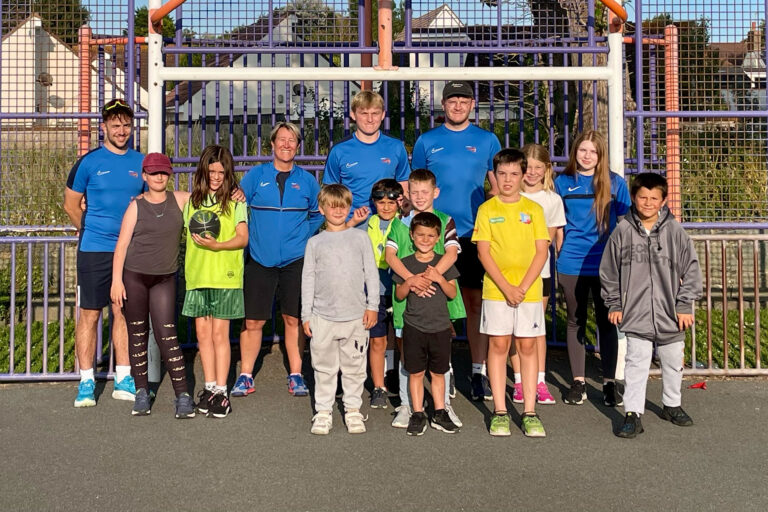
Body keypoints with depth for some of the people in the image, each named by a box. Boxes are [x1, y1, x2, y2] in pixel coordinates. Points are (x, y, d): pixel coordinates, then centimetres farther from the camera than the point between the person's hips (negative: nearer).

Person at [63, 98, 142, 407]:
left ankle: (124, 380, 16)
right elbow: (71, 204, 5)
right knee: (90, 314, 0)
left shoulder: (141, 162, 8)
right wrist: (92, 231, 8)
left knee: (123, 313, 8)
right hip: (95, 251, -3)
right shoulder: (89, 162, -1)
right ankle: (86, 382, 9)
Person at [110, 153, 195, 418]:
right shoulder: (136, 206, 0)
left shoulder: (179, 200, 4)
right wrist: (116, 280, -9)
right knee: (137, 334, 6)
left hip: (165, 279, 0)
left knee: (167, 334, -6)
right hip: (134, 276, 0)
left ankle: (183, 394, -3)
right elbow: (122, 243, -2)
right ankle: (141, 391, 17)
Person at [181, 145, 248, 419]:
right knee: (202, 332, 6)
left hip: (225, 276, -4)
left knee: (219, 333, -4)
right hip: (197, 276, 4)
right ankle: (209, 387, 16)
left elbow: (242, 238, -5)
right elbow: (188, 235, 18)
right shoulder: (193, 201, 14)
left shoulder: (235, 201, 2)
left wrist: (216, 245, -20)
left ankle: (221, 391, 3)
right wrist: (188, 268, 8)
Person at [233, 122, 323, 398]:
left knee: (294, 319, 6)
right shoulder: (255, 175, 3)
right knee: (253, 321, 1)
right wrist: (251, 236, 1)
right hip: (259, 259, -1)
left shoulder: (307, 180, 7)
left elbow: (318, 213, 19)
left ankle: (296, 375, 18)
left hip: (295, 261, 1)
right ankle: (245, 376, 14)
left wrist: (302, 236, 10)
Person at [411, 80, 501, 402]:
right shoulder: (427, 142, 8)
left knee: (477, 303, 2)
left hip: (475, 234, 0)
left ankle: (479, 372, 11)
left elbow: (498, 186, 11)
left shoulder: (487, 140, 8)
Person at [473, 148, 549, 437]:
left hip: (529, 290, 1)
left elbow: (542, 252, 1)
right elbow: (483, 252, -2)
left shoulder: (534, 209, 6)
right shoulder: (487, 209, 4)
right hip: (496, 289, -1)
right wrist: (506, 287, -12)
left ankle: (529, 412, 11)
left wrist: (523, 287, -10)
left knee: (527, 346, 4)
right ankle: (500, 411, 11)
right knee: (498, 345, 2)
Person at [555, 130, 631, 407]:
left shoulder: (615, 183, 1)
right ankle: (578, 381, 19)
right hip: (572, 265, 1)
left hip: (605, 264, -1)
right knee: (575, 321, 9)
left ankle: (609, 383, 15)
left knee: (606, 322, 5)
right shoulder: (562, 182, 4)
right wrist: (562, 252, 3)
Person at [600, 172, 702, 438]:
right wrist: (614, 304, 4)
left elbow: (691, 269, 1)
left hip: (670, 314, 2)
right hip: (636, 315, -2)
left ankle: (672, 405, 37)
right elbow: (609, 271, 4)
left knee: (673, 362, 16)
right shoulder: (623, 231, -4)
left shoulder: (675, 231, -4)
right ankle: (633, 414, 6)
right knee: (636, 364, -2)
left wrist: (685, 306, -2)